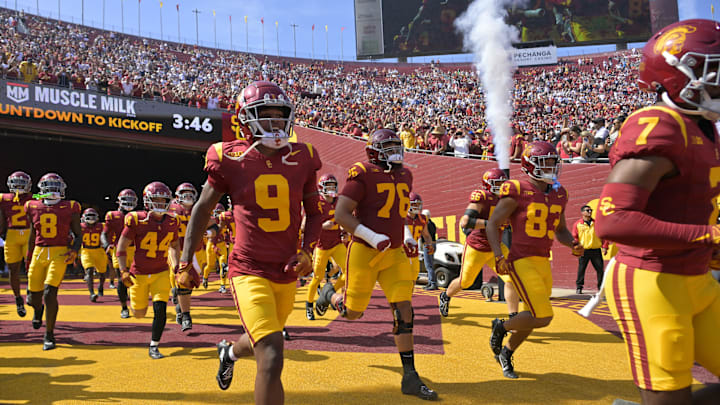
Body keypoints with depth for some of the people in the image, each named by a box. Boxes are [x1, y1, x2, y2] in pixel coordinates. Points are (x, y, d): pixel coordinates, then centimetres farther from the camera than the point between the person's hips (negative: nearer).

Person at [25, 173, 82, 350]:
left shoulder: (70, 209, -1)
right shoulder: (34, 207, 7)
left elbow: (78, 235, 6)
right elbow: (32, 235, 19)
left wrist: (74, 250, -12)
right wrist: (29, 257, 23)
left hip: (60, 254, -3)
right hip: (39, 252, 3)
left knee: (50, 293, -14)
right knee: (34, 295, 8)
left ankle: (49, 335, 1)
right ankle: (38, 310, 48)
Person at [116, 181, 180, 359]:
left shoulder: (172, 222, -2)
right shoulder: (137, 220, -15)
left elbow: (174, 245, 15)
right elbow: (121, 247, -8)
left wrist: (176, 266, 6)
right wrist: (123, 271, -16)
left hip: (161, 273, 2)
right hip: (139, 273, -2)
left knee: (160, 309, -12)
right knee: (139, 313, 11)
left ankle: (154, 346, 5)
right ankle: (134, 296, 48)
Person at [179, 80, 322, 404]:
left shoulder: (302, 159, -1)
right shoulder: (231, 159, -8)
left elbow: (313, 213, 12)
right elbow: (202, 210, 5)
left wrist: (307, 252, -4)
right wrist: (185, 263, 4)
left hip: (287, 272, 5)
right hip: (249, 271, -4)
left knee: (262, 344, 26)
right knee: (271, 360, -17)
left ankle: (229, 352, 62)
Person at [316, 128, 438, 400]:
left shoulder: (404, 176, 10)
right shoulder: (363, 174, -13)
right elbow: (341, 215, -19)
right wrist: (372, 237, -27)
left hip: (394, 254, 5)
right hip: (364, 252, -5)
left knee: (404, 310, -4)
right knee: (353, 313, 7)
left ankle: (410, 377, 3)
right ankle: (329, 294, 42)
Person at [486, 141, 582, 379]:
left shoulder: (558, 195, 11)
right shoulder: (518, 192, -10)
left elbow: (560, 231, 22)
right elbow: (492, 224, -8)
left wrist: (573, 244, 0)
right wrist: (499, 257, -18)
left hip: (543, 264, 7)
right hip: (521, 262, -7)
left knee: (531, 319, 14)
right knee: (543, 317, -15)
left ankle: (506, 353, 38)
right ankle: (502, 327, 13)